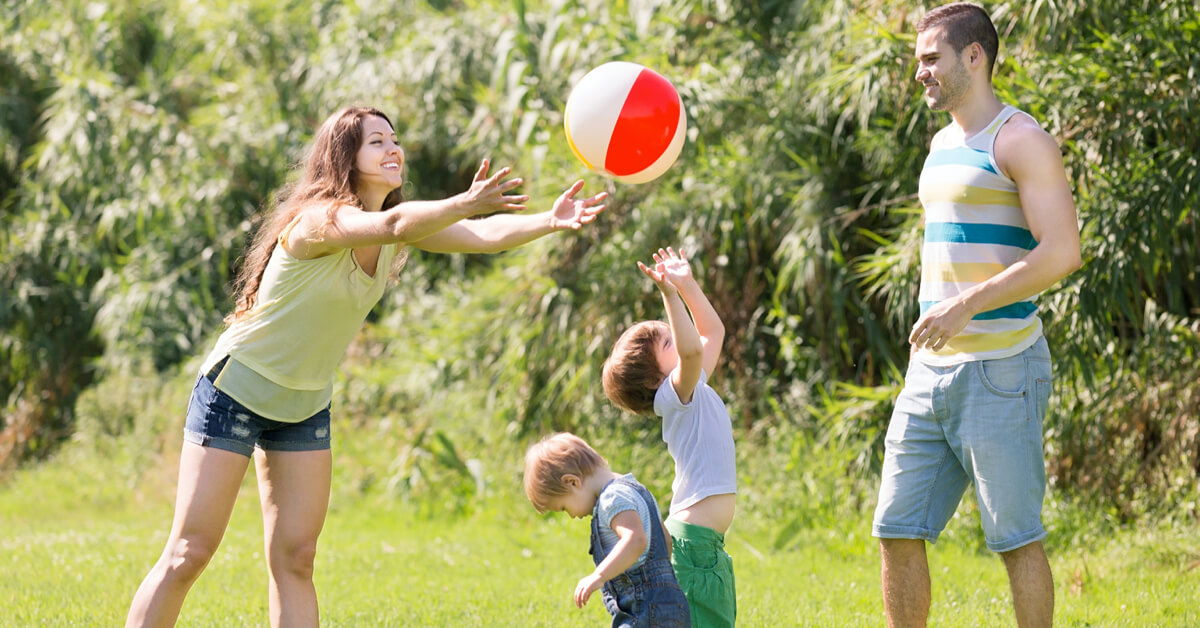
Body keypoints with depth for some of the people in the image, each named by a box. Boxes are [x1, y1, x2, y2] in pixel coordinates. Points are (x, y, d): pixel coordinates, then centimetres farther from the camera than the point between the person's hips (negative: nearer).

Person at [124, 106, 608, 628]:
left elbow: (485, 233, -17)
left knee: (294, 557, 2)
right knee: (189, 554, -7)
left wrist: (551, 221, -36)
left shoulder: (404, 227, -3)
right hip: (236, 391, -7)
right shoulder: (320, 219, -26)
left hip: (305, 406, 7)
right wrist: (463, 204, -63)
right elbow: (391, 225, -47)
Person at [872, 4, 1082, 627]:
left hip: (999, 369, -8)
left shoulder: (1020, 141, -9)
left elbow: (1061, 253, -18)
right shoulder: (943, 144, 18)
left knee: (1017, 538, -3)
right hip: (932, 371, 8)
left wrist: (966, 307, -22)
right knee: (897, 530, 4)